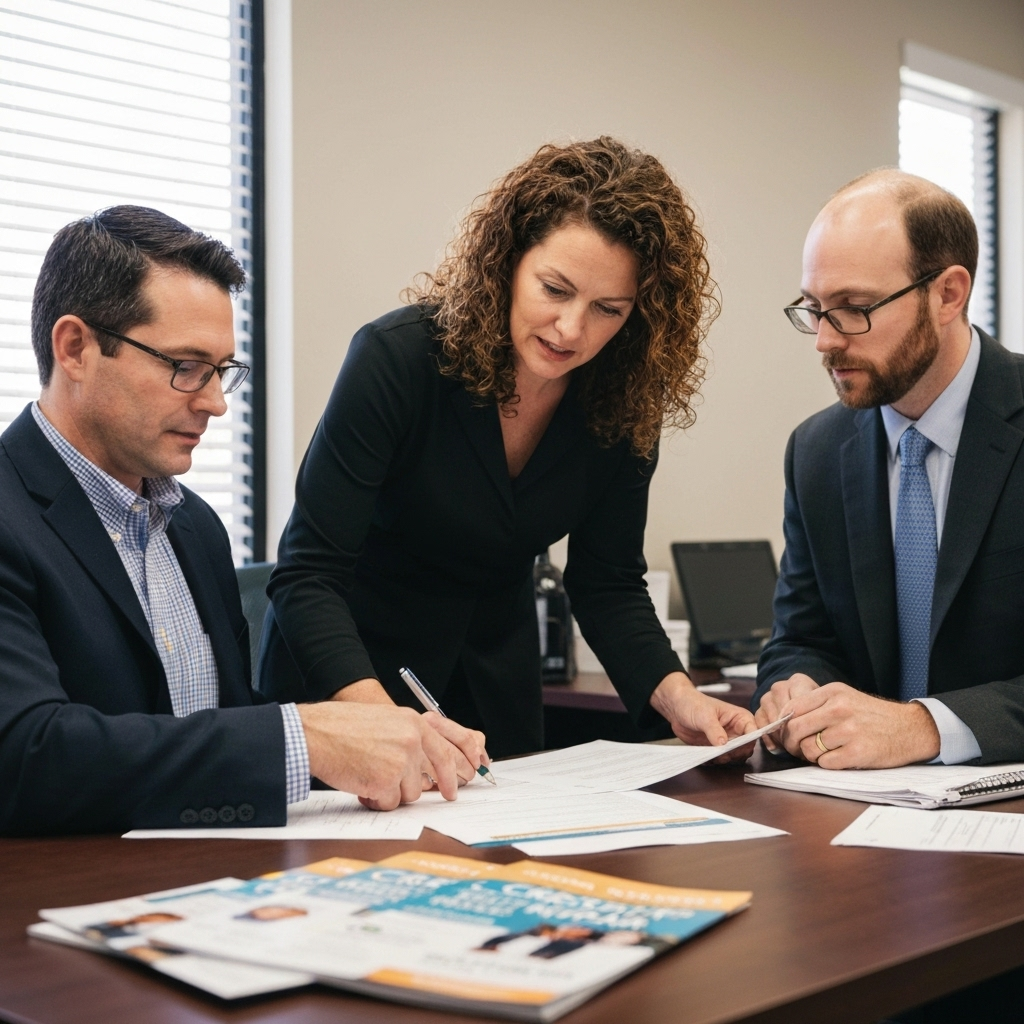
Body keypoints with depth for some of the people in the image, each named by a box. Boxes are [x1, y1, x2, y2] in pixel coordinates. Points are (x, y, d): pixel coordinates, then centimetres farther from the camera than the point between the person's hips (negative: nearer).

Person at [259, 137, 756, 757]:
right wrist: (378, 715, -45)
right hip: (344, 674, -4)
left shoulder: (622, 403, -13)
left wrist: (677, 696, -23)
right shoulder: (399, 356, -27)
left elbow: (608, 583, -5)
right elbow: (306, 575, -29)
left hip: (495, 683, 5)